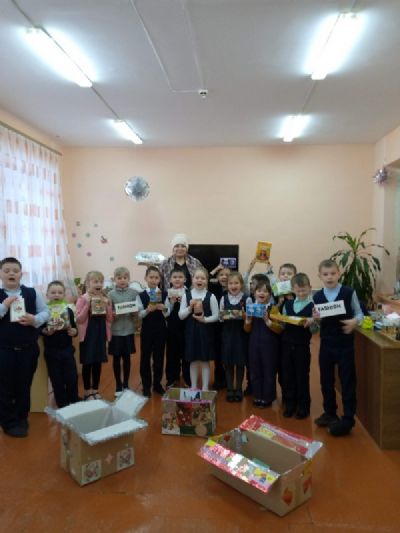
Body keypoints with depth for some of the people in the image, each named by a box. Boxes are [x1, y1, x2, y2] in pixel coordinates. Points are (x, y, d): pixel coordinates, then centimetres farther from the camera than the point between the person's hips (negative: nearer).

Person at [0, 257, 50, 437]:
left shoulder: (32, 293, -1)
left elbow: (46, 312, 2)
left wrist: (35, 320, -16)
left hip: (29, 349, 2)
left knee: (24, 386, 14)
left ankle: (21, 419, 33)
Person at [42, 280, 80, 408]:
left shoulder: (68, 310, 1)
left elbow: (74, 328, 5)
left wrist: (73, 331, -16)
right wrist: (45, 331, -26)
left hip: (67, 349, 2)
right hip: (51, 351, -2)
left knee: (72, 377, 6)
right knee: (57, 379, 7)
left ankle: (74, 402, 26)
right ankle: (62, 404, 23)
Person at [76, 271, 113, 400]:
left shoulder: (105, 299, 5)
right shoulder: (83, 299, -9)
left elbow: (109, 319, 4)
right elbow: (79, 320, -14)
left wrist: (107, 306, -10)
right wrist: (87, 305, -22)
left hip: (101, 333, 4)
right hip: (88, 334, -4)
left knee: (98, 363, 12)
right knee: (87, 363, 6)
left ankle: (95, 390, 26)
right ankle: (87, 391, 20)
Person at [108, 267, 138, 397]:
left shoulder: (133, 292, -2)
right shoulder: (111, 294, -6)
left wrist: (134, 312, -19)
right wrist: (113, 314, -24)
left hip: (128, 330, 1)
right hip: (115, 330, -1)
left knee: (127, 357, 12)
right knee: (116, 358, 9)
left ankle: (126, 384, 28)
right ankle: (118, 386, 24)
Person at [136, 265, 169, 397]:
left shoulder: (163, 294, 1)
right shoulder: (141, 295, -4)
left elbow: (167, 314, 0)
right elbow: (139, 314, -7)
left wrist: (164, 309, -21)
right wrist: (147, 310, -25)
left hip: (161, 329, 2)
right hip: (147, 330, -1)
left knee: (159, 357, 11)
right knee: (145, 357, 6)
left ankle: (157, 384, 27)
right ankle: (146, 386, 20)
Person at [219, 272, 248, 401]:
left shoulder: (246, 299, -5)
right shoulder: (223, 298, 2)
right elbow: (220, 317, 7)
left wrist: (243, 315, -22)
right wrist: (223, 316, -14)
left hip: (241, 333, -2)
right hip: (227, 333, 2)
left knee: (240, 362, 7)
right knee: (228, 362, 8)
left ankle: (238, 389, 23)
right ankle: (230, 389, 22)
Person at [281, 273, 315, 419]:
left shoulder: (313, 306, -6)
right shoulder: (287, 304, 8)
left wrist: (311, 322, -29)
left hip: (302, 345, -4)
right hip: (287, 343, 4)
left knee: (302, 376, 7)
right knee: (287, 376, 10)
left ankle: (303, 407, 22)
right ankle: (290, 404, 25)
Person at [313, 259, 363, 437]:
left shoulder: (349, 292, -8)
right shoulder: (317, 297, 0)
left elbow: (359, 313, 0)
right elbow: (317, 325, 7)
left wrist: (354, 321, -21)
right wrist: (316, 319, -15)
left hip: (345, 344, -3)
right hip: (326, 344, 3)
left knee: (347, 380, 4)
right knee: (326, 380, 13)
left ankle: (348, 419, 16)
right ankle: (329, 413, 31)